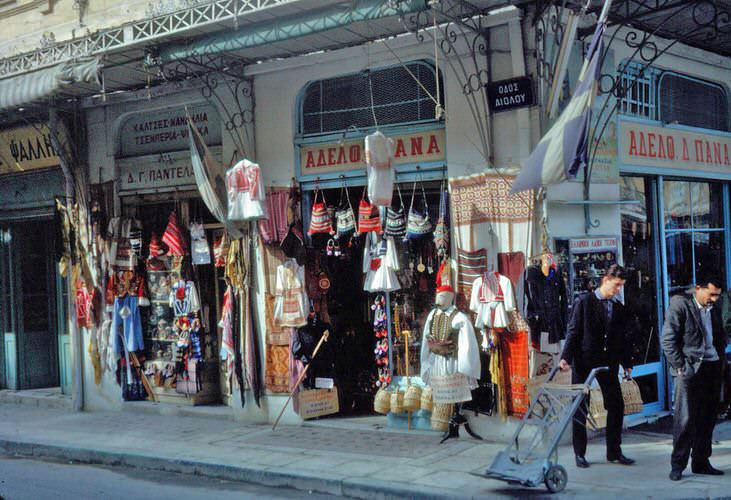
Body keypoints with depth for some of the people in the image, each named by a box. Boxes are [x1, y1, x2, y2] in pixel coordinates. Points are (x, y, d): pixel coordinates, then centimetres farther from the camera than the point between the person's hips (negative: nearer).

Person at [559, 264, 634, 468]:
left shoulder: (618, 307, 9)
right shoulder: (584, 301, -4)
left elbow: (624, 337, 15)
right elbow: (573, 331, -8)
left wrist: (627, 363, 12)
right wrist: (566, 357, -17)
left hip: (609, 363, 5)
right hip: (584, 362, -4)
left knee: (616, 406, 3)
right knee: (580, 408, 2)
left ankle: (614, 451, 15)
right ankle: (579, 453, 11)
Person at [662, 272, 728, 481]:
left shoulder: (714, 309, 13)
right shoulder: (679, 304, -7)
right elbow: (668, 339, -9)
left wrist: (722, 361, 11)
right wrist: (679, 367, -12)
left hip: (713, 368, 6)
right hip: (689, 369, -6)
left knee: (708, 418, 8)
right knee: (685, 418, -6)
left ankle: (701, 462, 17)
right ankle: (678, 465, 1)